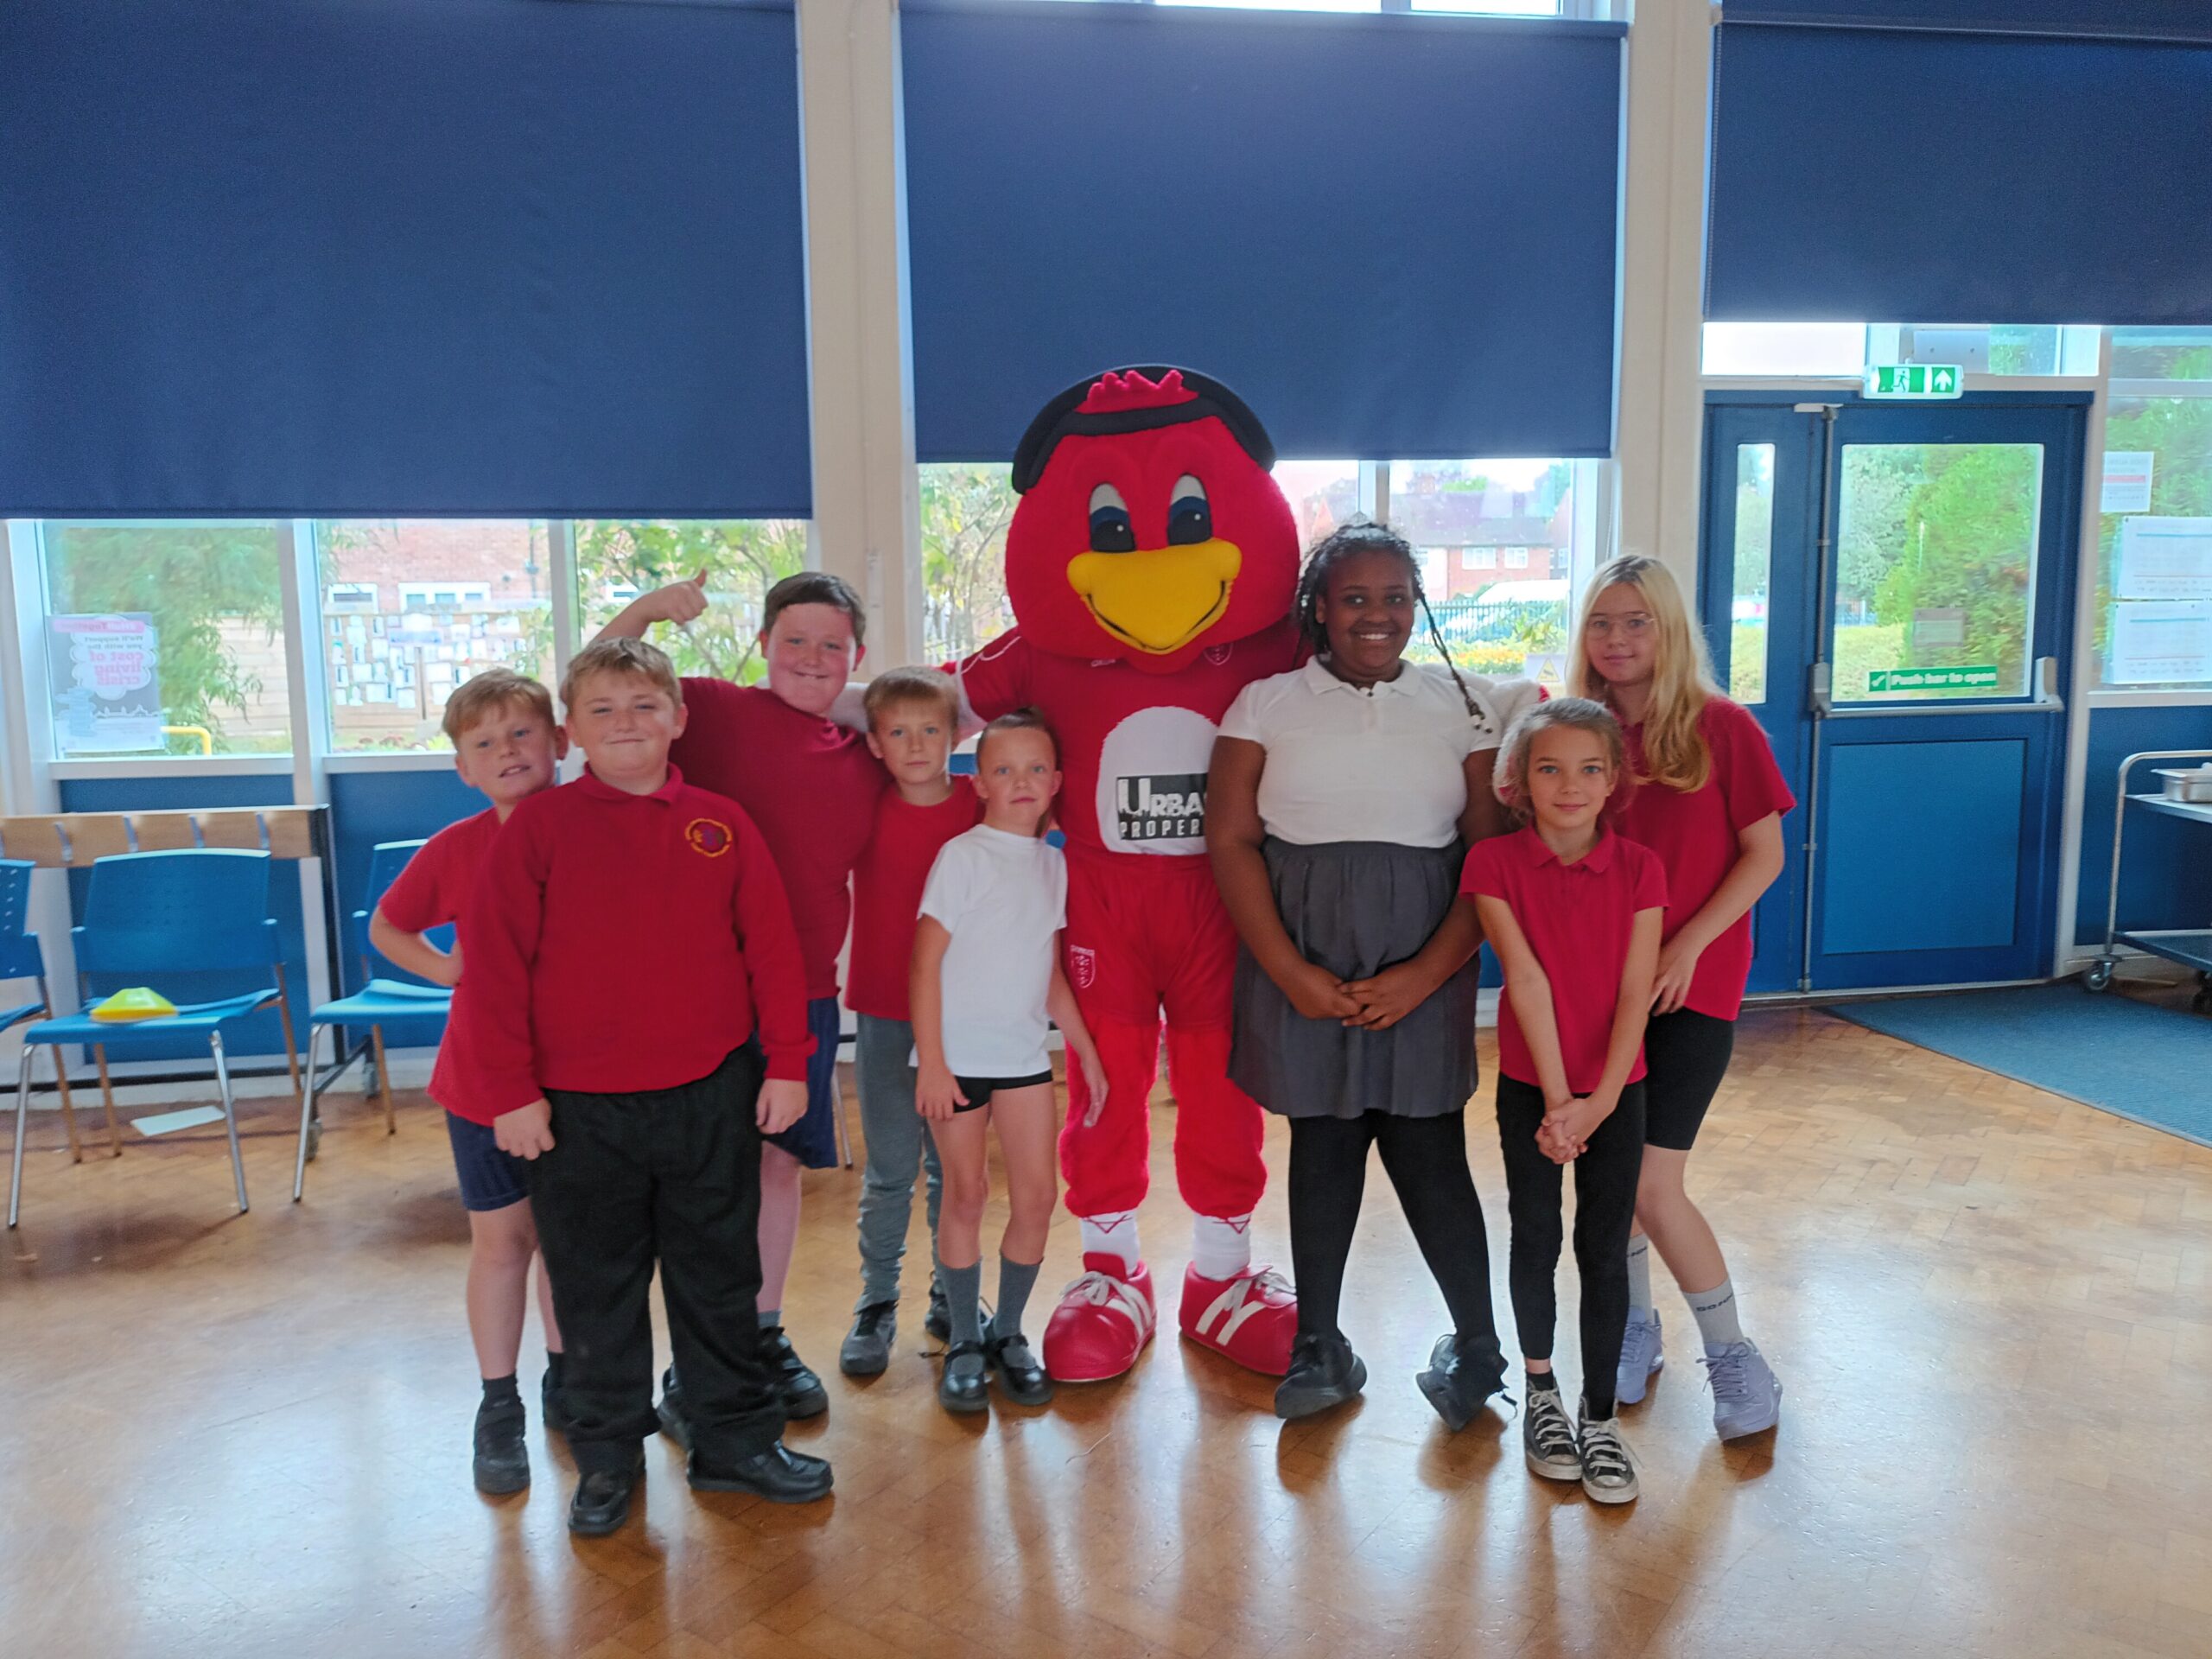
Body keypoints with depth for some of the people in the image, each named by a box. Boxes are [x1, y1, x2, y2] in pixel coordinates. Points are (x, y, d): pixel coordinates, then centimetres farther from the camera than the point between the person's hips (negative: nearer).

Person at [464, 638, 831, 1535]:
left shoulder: (720, 824, 1)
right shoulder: (538, 828, -4)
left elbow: (772, 948, 3)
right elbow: (495, 965, -5)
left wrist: (785, 1063, 0)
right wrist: (511, 1091, -7)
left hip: (711, 1099, 1)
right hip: (578, 1109, -1)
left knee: (720, 1280, 14)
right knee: (597, 1292, 13)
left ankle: (737, 1439, 30)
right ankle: (606, 1459, 31)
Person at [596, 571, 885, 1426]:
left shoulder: (864, 760, 9)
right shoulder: (714, 710, -3)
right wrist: (640, 612, -20)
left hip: (806, 991, 4)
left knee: (780, 1159, 13)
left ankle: (763, 1336, 30)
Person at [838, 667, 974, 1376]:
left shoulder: (978, 807, -4)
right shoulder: (864, 806, -3)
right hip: (883, 1012, 0)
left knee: (952, 1165, 11)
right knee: (888, 1170, 6)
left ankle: (952, 1296, 26)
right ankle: (876, 1303, 21)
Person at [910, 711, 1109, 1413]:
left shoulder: (1052, 861, 8)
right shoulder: (962, 855, -8)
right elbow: (925, 961, -10)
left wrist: (1087, 1053, 14)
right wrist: (931, 1063, -14)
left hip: (1024, 1054, 5)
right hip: (957, 1055, -5)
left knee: (1037, 1195, 4)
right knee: (967, 1194, 4)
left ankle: (1008, 1334, 21)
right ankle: (966, 1341, 20)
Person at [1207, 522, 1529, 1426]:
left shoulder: (1463, 705, 5)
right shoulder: (1266, 704, 3)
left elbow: (1493, 854, 0)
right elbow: (1230, 840, -2)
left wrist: (1424, 975, -10)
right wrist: (1294, 974, -10)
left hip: (1422, 968, 0)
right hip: (1301, 963, 0)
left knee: (1428, 1152, 1)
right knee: (1321, 1145, 8)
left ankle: (1477, 1343, 21)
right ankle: (1318, 1348, 22)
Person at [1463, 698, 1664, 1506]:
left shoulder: (1638, 869, -6)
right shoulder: (1495, 864, -9)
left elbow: (1634, 993, -10)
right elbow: (1526, 980, -15)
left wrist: (1597, 1103, -17)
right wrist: (1556, 1098, -18)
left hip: (1617, 1090, 1)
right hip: (1531, 1085, 0)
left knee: (1605, 1250, 5)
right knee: (1536, 1240, 10)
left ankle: (1599, 1416, 19)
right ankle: (1541, 1393, 29)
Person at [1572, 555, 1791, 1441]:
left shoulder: (1722, 727, -6)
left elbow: (1763, 854, -5)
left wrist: (1686, 945, -14)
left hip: (1691, 985, -4)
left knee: (1651, 1182, -7)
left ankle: (1734, 1356, 15)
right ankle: (1634, 1328, 33)